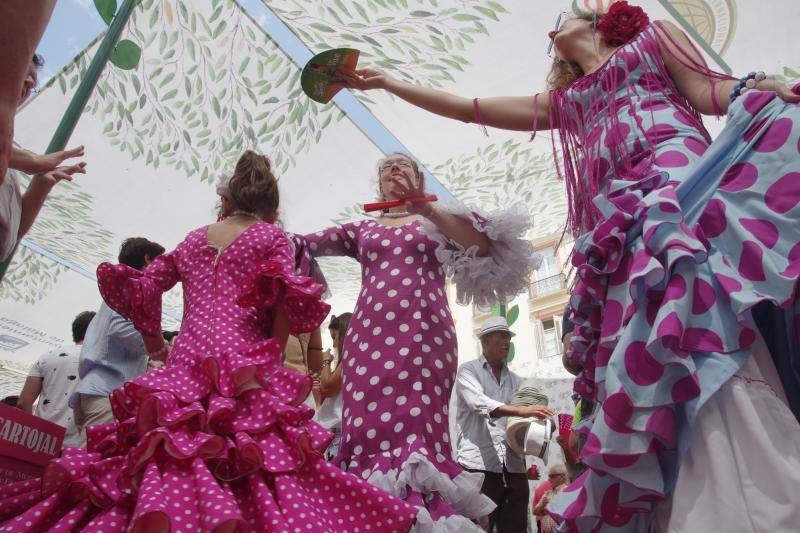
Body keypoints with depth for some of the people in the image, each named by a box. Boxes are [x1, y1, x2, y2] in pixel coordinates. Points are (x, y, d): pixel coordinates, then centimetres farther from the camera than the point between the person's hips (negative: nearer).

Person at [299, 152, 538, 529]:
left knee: (416, 429, -12)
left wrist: (428, 208, -12)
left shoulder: (437, 220, 17)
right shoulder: (361, 229, 22)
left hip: (423, 334, -2)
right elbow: (303, 243, 17)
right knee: (369, 431, -6)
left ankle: (423, 515, -6)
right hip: (368, 337, 2)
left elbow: (484, 246, -3)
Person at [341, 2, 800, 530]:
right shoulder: (565, 102, 33)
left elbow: (708, 92, 14)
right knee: (638, 337, -9)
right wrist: (386, 81, 35)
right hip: (621, 215, 4)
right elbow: (467, 108, 32)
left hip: (677, 169, -4)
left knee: (693, 312, -25)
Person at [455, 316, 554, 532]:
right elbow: (479, 403, -14)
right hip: (479, 464, -5)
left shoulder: (515, 380, 20)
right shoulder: (468, 370, 5)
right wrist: (520, 411, -26)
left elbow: (524, 420, 12)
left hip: (513, 466, 5)